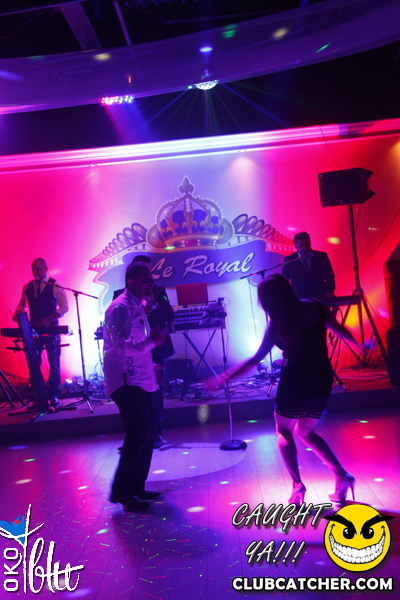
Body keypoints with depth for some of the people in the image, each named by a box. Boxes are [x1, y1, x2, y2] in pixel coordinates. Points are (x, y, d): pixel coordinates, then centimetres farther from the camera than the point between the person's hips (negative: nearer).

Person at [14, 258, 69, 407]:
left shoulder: (55, 286, -4)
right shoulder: (27, 287, 9)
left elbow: (64, 307, -7)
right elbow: (22, 304, 19)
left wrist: (48, 319, -17)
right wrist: (18, 312, -4)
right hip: (33, 329, 3)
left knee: (54, 364, 1)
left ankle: (53, 396, 12)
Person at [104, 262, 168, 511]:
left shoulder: (137, 306, 17)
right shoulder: (121, 308, -14)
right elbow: (122, 348, -22)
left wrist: (154, 336, 11)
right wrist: (153, 341, -23)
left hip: (141, 380, 10)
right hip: (127, 381, -10)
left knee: (148, 434, 12)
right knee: (140, 434, -12)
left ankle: (136, 488, 23)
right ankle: (122, 491, 2)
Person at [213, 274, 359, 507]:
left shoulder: (277, 324, -13)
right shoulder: (316, 307, -1)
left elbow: (257, 359, -15)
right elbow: (341, 330, 11)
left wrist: (226, 377, -10)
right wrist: (360, 344, 31)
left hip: (295, 382, -5)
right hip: (322, 380, 5)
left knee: (284, 432, 19)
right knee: (305, 432, 25)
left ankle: (298, 485, 9)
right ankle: (341, 474, 12)